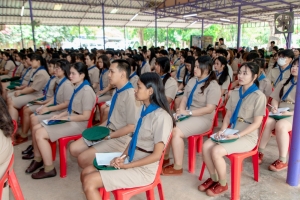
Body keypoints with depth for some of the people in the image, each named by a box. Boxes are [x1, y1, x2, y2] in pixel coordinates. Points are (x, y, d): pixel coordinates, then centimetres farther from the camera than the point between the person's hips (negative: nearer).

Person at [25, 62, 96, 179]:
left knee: (40, 134, -17)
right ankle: (38, 159, 24)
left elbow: (86, 116, -22)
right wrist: (60, 115, 3)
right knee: (36, 129, 6)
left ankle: (49, 169, -4)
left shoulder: (86, 90, -19)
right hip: (69, 120, 10)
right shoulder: (77, 88, 10)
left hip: (78, 124, -10)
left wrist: (66, 118, -14)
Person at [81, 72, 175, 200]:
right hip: (131, 161, 8)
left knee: (90, 182, -14)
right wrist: (122, 157, -5)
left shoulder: (161, 116, -20)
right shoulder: (144, 110, 7)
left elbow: (156, 155, -20)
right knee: (86, 173, 3)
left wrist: (126, 165, -15)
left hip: (144, 170, -8)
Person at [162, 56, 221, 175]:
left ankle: (177, 167, -13)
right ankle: (165, 158, 2)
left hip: (202, 119, -7)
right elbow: (184, 98, 11)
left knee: (175, 131, -28)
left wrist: (188, 112, -21)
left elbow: (209, 109, -19)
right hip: (187, 115, 7)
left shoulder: (213, 86, -12)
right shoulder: (192, 81, 10)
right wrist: (181, 111, -9)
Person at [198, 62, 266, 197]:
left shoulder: (259, 96, -12)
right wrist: (222, 130, -8)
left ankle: (223, 184, 0)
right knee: (206, 146, -16)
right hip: (232, 132, 6)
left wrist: (238, 135, -21)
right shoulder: (234, 93, 8)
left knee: (216, 151, -25)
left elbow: (256, 123, -14)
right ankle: (213, 178, 5)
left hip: (248, 136, -6)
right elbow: (228, 115, 9)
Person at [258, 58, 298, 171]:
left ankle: (282, 161, -25)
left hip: (295, 116, -4)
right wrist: (274, 108, -7)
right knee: (267, 122, -29)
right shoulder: (283, 83, 19)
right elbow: (275, 99, 14)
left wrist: (292, 113, -20)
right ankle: (260, 152, -19)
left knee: (280, 125, -36)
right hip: (279, 114, 4)